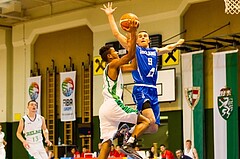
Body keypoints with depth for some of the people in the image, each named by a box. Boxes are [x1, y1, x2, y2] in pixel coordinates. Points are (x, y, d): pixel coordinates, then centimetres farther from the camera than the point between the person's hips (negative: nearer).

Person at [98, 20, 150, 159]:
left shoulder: (116, 68, 28)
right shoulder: (113, 64, 2)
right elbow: (131, 55, -10)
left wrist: (132, 40, 33)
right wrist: (133, 33, -6)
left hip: (105, 109, 9)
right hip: (114, 105, -9)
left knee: (107, 142, 3)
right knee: (145, 121, -3)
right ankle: (129, 145, -21)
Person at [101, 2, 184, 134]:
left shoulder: (154, 52, 22)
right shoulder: (134, 49, 8)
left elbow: (168, 48, 43)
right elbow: (116, 34, 3)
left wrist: (178, 43, 56)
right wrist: (110, 15, 3)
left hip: (153, 90, 6)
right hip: (140, 89, -6)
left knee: (154, 128, 1)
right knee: (150, 120, -26)